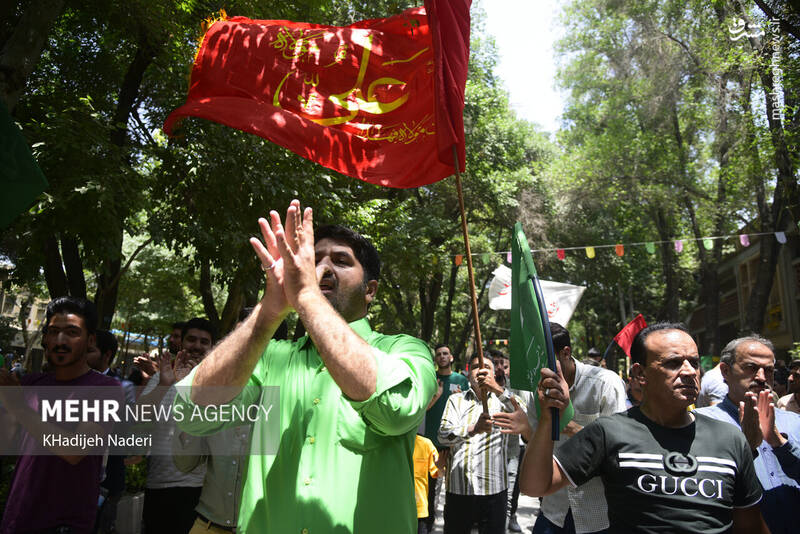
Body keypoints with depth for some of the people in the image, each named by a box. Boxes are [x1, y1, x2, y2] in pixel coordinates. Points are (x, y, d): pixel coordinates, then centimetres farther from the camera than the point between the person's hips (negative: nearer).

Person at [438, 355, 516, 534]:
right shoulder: (456, 400, 9)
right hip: (457, 488, 1)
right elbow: (443, 435, -6)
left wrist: (498, 389, -23)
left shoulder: (503, 400, 8)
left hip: (494, 488, -1)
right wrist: (474, 429, -24)